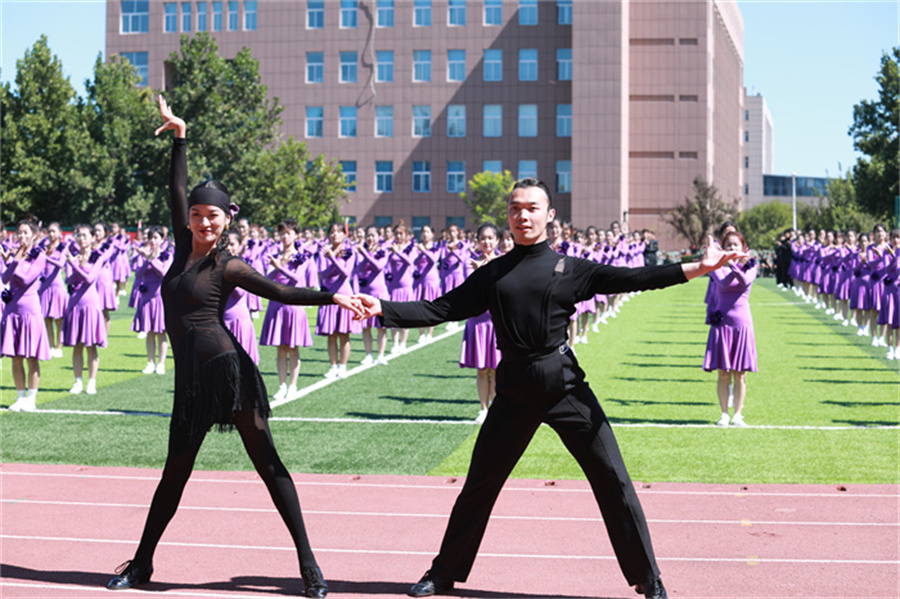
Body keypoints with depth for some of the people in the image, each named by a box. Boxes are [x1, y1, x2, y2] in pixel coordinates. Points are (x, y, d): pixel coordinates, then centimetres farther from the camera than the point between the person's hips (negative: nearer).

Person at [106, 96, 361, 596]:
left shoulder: (228, 267, -3)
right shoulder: (184, 249, 12)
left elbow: (283, 292, -3)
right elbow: (177, 193, 17)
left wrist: (334, 297, -11)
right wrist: (180, 138, 19)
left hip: (227, 367, -6)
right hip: (192, 377, 6)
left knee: (268, 463, -5)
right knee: (176, 470, 13)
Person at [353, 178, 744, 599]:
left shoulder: (569, 268, 2)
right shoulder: (492, 274, 8)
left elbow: (630, 279, -7)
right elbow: (442, 309, 7)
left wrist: (698, 268, -18)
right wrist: (383, 309, -3)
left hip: (564, 384, -2)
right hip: (514, 388, 2)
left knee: (612, 479, -5)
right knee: (479, 484, 9)